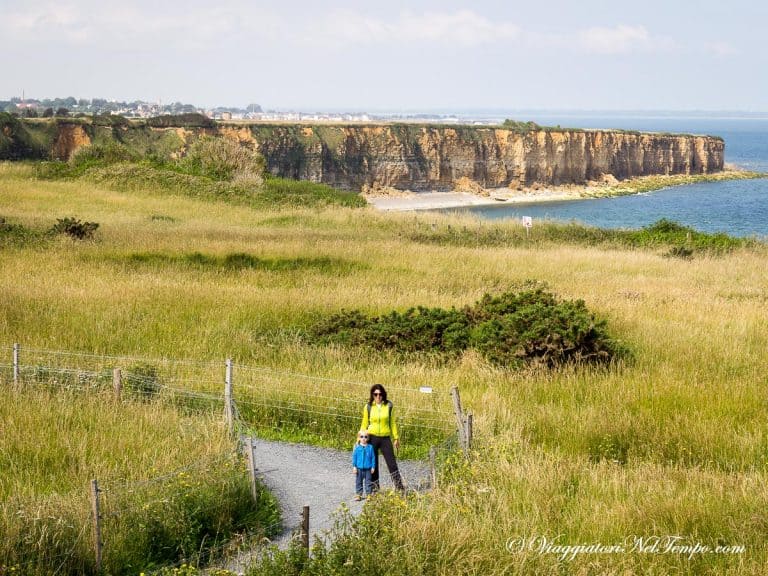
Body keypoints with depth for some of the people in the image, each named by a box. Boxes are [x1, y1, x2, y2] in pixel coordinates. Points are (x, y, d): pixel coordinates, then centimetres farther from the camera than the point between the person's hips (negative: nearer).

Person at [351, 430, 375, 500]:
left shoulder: (370, 447, 0)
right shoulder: (357, 447, -2)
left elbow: (373, 457, 4)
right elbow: (354, 457, 2)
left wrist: (373, 467, 2)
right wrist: (354, 466, -2)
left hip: (368, 468, 0)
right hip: (359, 468, 0)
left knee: (368, 481, 4)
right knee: (359, 481, 7)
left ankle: (368, 494, 12)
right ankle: (358, 494, 15)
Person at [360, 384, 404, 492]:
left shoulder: (388, 406, 0)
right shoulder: (368, 407, -1)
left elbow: (392, 423, 8)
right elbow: (364, 424, 6)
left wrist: (396, 438, 8)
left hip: (385, 438, 0)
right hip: (372, 438, 0)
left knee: (392, 463, -1)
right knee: (373, 464, 6)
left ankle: (399, 487, 3)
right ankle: (374, 488, 17)